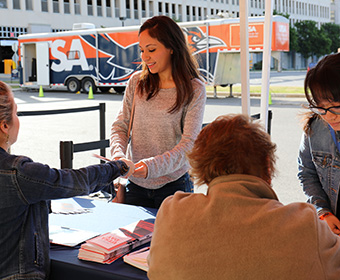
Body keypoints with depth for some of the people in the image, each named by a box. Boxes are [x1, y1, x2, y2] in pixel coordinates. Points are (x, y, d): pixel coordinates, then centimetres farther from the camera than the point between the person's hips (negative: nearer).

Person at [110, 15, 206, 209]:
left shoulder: (194, 90, -9)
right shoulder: (137, 82, 3)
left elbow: (189, 143, -15)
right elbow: (120, 126, 5)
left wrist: (152, 166, -29)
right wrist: (118, 155, -16)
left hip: (173, 185, -3)